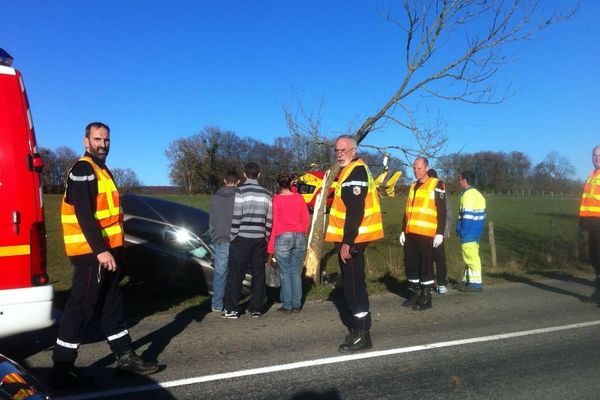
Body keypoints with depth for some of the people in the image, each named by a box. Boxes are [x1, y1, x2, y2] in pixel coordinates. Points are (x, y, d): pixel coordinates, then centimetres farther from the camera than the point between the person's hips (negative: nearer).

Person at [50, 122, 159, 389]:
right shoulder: (83, 169, -12)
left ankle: (125, 357, 23)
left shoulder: (101, 170, 19)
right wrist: (100, 250, -26)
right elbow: (83, 214, -22)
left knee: (111, 304, 14)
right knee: (81, 307, -4)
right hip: (92, 252, -10)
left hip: (105, 249, 10)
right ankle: (62, 369, 7)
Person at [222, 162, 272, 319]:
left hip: (242, 238, -4)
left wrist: (232, 237, -2)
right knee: (258, 274, 8)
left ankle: (231, 309, 4)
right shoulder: (267, 194, 8)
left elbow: (236, 217, -11)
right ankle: (256, 309, 13)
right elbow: (269, 220, 8)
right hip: (260, 239, 4)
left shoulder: (240, 191, -6)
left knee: (235, 274, 2)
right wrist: (266, 239, 15)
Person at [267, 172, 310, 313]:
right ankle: (297, 305, 12)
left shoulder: (276, 199, -5)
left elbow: (273, 224, -6)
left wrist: (270, 247, -3)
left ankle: (287, 306, 7)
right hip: (299, 238, 3)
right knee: (296, 272, 9)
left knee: (285, 272, 4)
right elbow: (306, 220, 7)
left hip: (283, 238, -3)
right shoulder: (299, 197, 4)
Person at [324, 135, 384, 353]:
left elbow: (355, 210, -22)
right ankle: (360, 328, 26)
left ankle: (362, 334, 3)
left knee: (353, 285, -5)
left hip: (351, 239, -10)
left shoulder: (356, 171, -13)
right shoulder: (351, 171, 19)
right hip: (351, 238, 10)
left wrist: (347, 242, -23)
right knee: (352, 284, 15)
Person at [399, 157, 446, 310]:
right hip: (411, 233, 7)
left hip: (426, 233, -7)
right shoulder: (413, 186, 18)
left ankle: (426, 297, 11)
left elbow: (442, 211, -7)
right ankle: (416, 293, 24)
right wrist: (403, 230, 18)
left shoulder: (437, 185, -3)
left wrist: (440, 233, -13)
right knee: (410, 264, 9)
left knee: (425, 264, -1)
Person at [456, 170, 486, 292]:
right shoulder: (477, 194, 15)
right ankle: (467, 280, 23)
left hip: (469, 233, -10)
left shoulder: (468, 195, -15)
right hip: (476, 233, 10)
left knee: (471, 257, -5)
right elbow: (481, 215, 16)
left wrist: (461, 232, -15)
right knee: (471, 256, 15)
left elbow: (467, 216, -20)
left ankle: (475, 283, -1)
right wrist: (478, 233, 18)